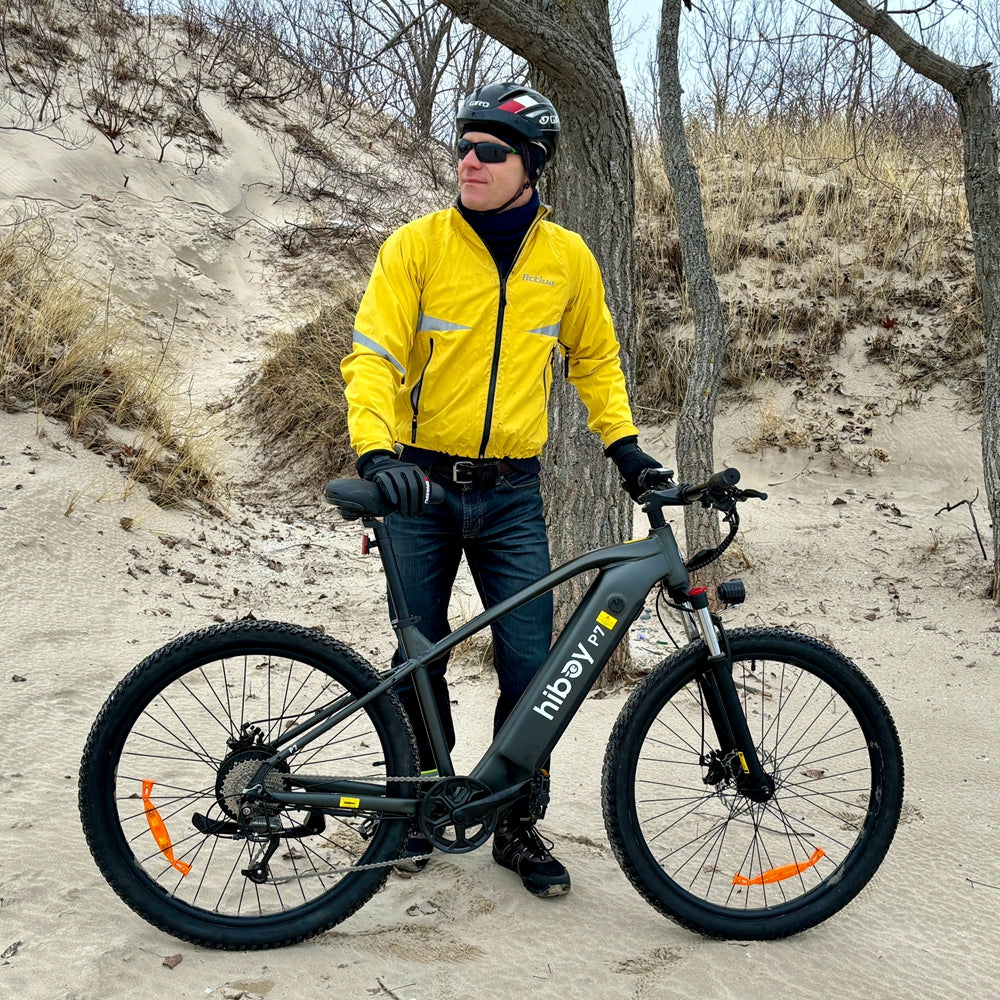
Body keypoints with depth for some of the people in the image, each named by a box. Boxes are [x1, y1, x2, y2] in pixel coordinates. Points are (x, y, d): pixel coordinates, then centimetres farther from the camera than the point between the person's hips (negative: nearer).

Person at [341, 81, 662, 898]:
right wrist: (376, 451, -28)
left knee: (529, 663, 0)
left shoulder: (568, 258, 2)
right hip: (422, 482, -1)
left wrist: (622, 441, 5)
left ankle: (519, 823, 19)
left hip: (512, 493, 1)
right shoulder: (417, 245, -6)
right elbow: (373, 355, -12)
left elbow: (595, 357, 16)